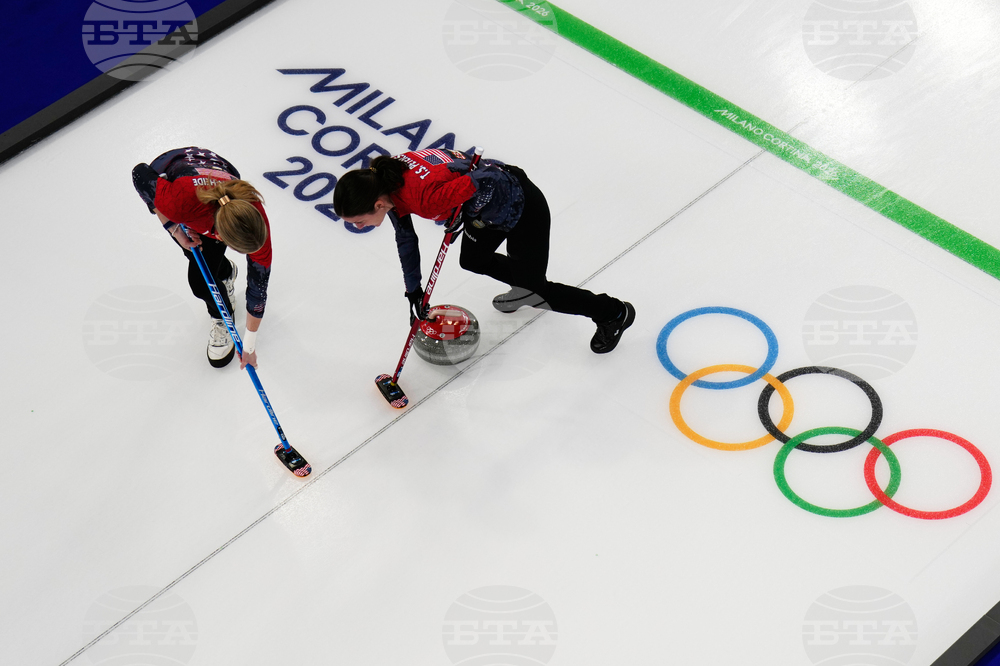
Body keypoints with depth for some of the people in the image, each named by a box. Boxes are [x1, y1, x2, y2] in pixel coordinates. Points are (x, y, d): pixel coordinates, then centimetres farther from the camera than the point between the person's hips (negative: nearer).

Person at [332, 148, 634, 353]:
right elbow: (405, 237, 4)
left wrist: (461, 216, -23)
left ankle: (614, 313, 29)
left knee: (535, 285, 8)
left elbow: (488, 178, -35)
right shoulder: (385, 182, -13)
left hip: (521, 207, -8)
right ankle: (526, 287, 52)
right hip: (488, 206, 8)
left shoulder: (426, 195, -41)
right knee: (472, 261, 26)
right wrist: (413, 291, 9)